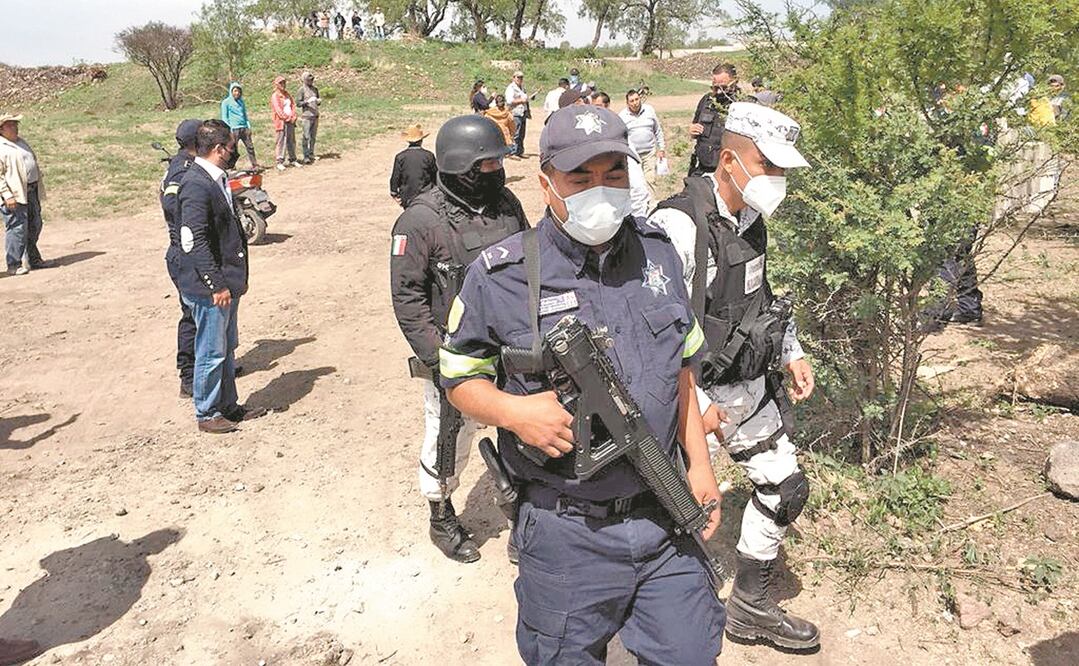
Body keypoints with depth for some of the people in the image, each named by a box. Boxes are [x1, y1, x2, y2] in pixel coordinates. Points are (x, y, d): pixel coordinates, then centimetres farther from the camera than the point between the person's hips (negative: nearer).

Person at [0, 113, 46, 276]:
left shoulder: (21, 142, 18)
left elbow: (34, 162, 24)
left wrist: (39, 188, 20)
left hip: (32, 191, 9)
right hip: (15, 195, -8)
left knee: (34, 227, 15)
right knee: (17, 228, -7)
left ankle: (33, 258, 29)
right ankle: (14, 265, 1)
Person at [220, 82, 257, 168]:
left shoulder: (241, 101, 17)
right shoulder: (226, 102, 1)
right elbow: (224, 117, -2)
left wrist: (249, 126, 11)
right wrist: (229, 129, -11)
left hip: (244, 128, 5)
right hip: (234, 129, -5)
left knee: (250, 146, 4)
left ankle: (254, 165, 11)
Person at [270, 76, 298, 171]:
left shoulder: (287, 94, 16)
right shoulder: (275, 95, -5)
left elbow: (293, 105, 14)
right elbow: (278, 109, -12)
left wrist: (293, 116, -1)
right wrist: (286, 118, -13)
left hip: (290, 121, 7)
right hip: (281, 121, -7)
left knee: (292, 141, 11)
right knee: (282, 142, -8)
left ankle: (292, 160, 21)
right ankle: (280, 162, -7)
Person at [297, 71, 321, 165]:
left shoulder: (315, 89, 15)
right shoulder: (302, 90, -3)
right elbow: (299, 103, -7)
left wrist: (319, 101, -1)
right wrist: (308, 101, -20)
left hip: (315, 115, 6)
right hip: (307, 116, -6)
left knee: (313, 136, 9)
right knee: (306, 137, -7)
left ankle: (311, 154, 16)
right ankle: (306, 157, -6)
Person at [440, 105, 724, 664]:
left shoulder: (657, 253, 2)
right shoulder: (500, 276, -12)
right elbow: (458, 377, 0)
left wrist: (699, 463, 8)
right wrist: (515, 411, -20)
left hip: (664, 519, 3)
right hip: (567, 535, -3)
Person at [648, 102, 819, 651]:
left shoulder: (751, 220, 5)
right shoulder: (679, 226, -24)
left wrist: (791, 353, 12)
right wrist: (694, 404, -21)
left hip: (751, 387, 9)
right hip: (694, 395, -9)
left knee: (785, 488, 16)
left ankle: (750, 606, 35)